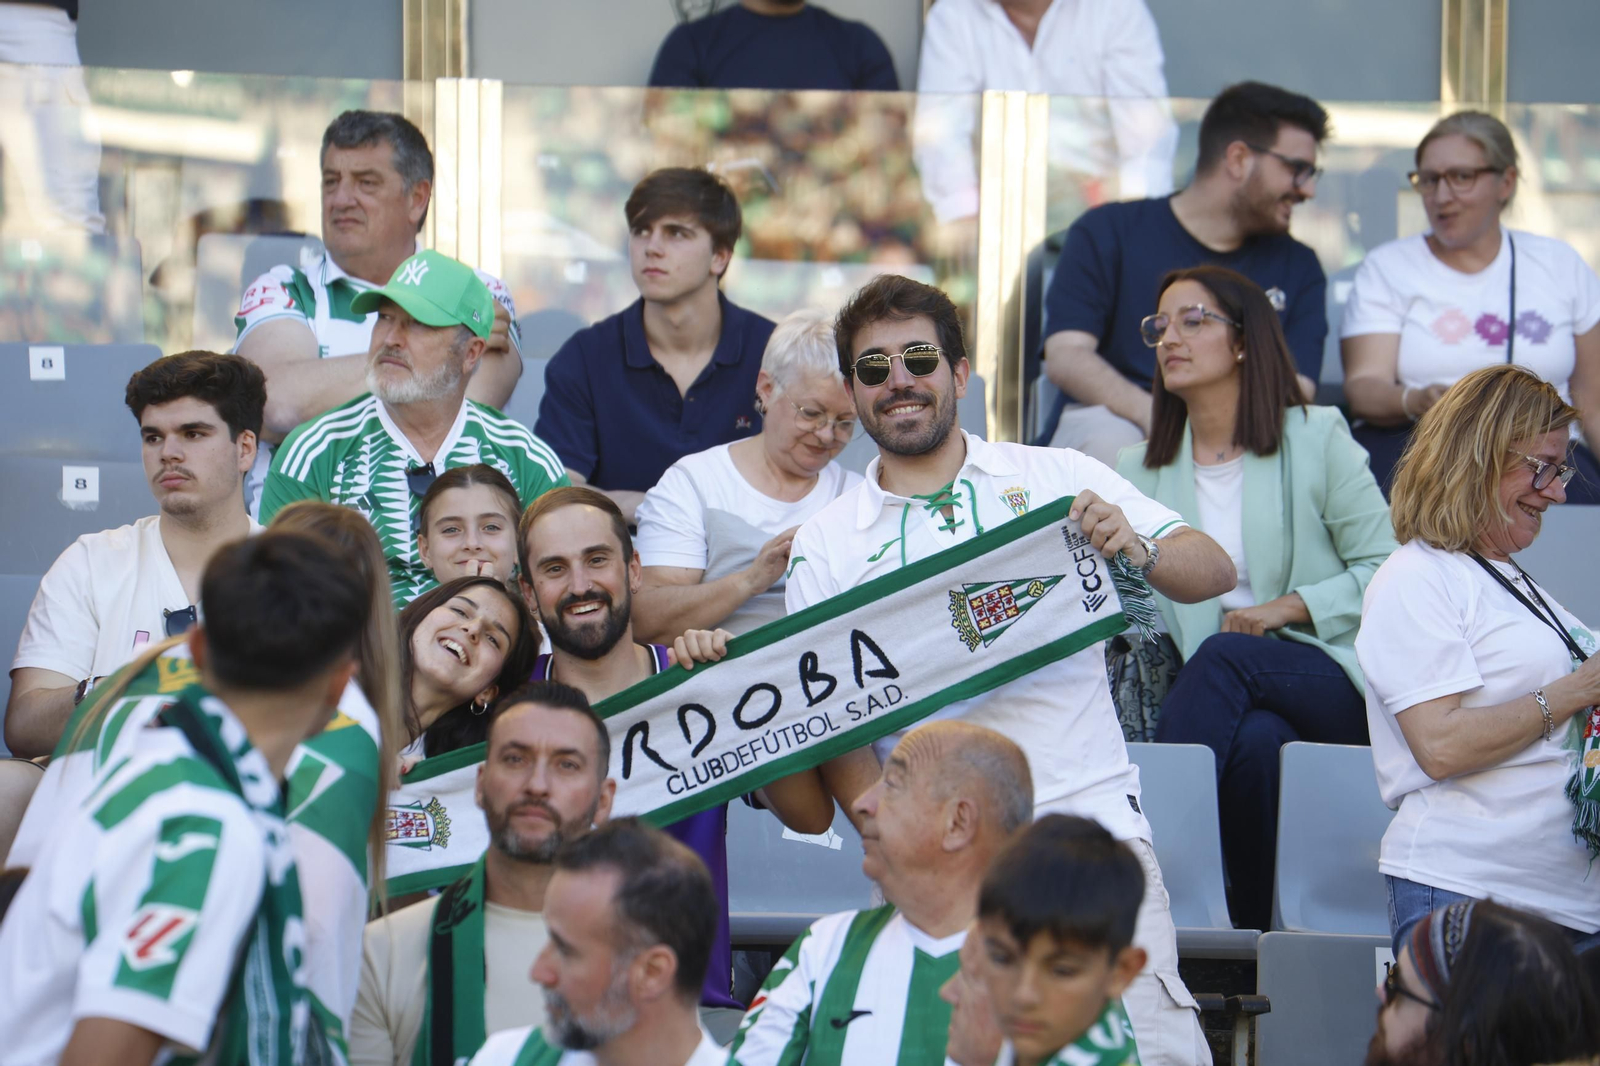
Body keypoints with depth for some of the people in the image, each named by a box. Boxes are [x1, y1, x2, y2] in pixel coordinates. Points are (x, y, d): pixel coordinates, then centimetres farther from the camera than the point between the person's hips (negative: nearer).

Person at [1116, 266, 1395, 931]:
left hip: (1331, 685, -2)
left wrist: (1289, 608, -11)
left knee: (1224, 656, -35)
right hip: (1234, 702, 2)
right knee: (1256, 740, -36)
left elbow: (1387, 571, 2)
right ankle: (1259, 935, -30)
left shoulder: (1316, 440, 7)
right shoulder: (1138, 473, 17)